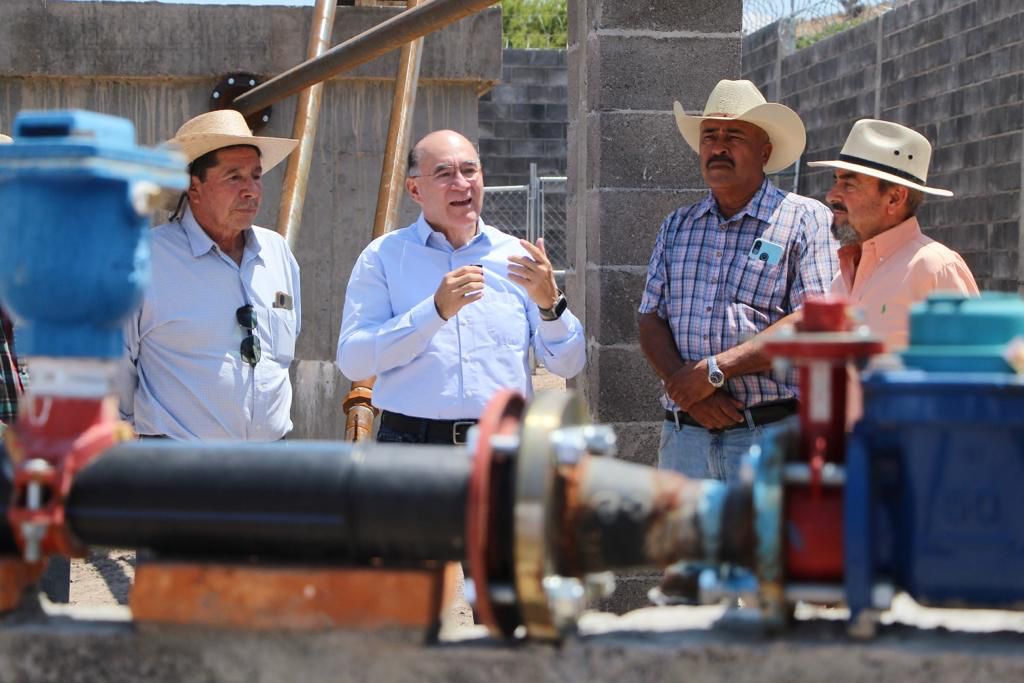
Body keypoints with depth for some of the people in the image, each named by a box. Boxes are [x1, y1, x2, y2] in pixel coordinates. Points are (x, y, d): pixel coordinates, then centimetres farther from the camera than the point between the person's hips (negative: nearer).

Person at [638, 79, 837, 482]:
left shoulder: (805, 220, 2)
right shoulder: (677, 227, 18)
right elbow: (651, 321, 9)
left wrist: (714, 370, -14)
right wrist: (688, 391, -10)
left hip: (770, 434, -4)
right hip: (683, 434, 4)